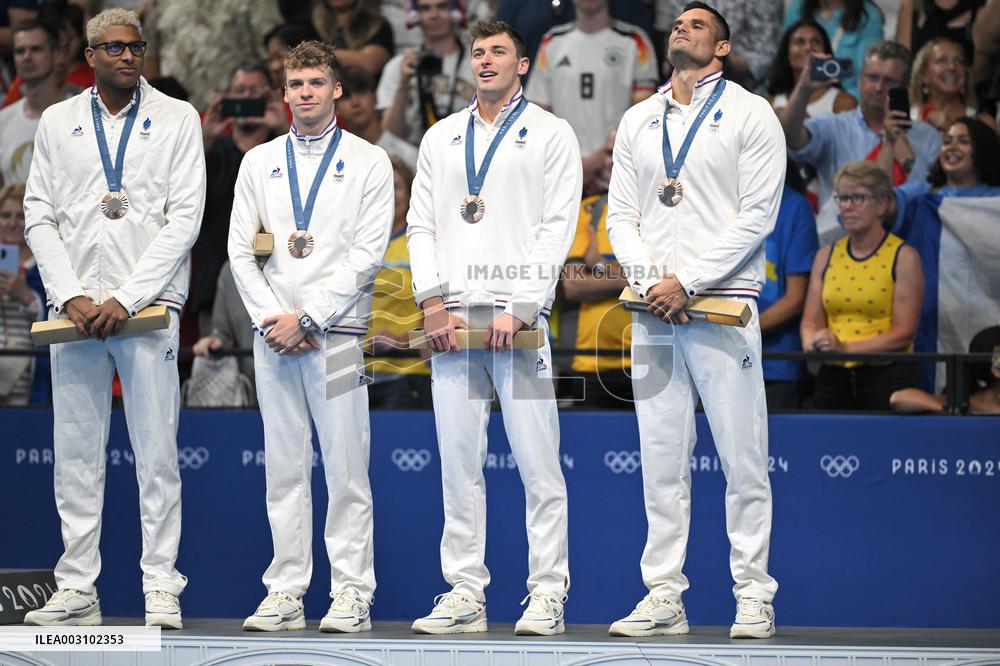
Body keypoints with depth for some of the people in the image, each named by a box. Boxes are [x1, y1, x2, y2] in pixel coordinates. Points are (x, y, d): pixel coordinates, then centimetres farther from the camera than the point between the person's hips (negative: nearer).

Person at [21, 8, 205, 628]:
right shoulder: (58, 122, 12)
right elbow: (39, 216, 10)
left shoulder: (176, 118, 5)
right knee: (76, 454, 2)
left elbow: (185, 219, -2)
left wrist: (125, 298, -10)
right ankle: (78, 589, 6)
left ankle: (162, 590, -2)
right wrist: (71, 296, -5)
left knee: (157, 453, -4)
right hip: (75, 311, 2)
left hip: (148, 306, -2)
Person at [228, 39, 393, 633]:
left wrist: (307, 319, -11)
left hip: (335, 334, -3)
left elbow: (368, 254, -5)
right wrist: (272, 319, -5)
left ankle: (352, 595, -1)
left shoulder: (368, 162, 3)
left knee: (346, 472, -4)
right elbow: (241, 250, 9)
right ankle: (286, 594, 7)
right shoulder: (259, 162, 14)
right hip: (273, 337, 3)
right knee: (284, 469, 4)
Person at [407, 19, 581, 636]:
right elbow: (421, 224, 14)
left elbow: (558, 226, -2)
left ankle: (547, 594, -3)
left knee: (538, 462, -6)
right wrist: (433, 303, -1)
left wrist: (521, 308, -11)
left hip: (517, 318, -4)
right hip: (452, 319, 4)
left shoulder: (550, 134, 7)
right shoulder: (441, 138, 19)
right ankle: (466, 595, 6)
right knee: (459, 464, 3)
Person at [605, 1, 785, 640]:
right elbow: (621, 215, 13)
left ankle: (754, 594, 0)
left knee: (744, 459, -5)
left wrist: (687, 281, -11)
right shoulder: (638, 121, 17)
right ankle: (664, 598, 6)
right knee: (662, 462, 4)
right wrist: (650, 281, -5)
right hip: (653, 311, 4)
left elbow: (758, 214, -5)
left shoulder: (749, 113, 3)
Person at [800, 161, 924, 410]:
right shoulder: (826, 255, 13)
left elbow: (904, 332, -8)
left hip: (886, 374, -4)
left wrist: (847, 348, -18)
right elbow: (811, 321, 10)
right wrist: (813, 343, -15)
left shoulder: (904, 257, -1)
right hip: (833, 376, 4)